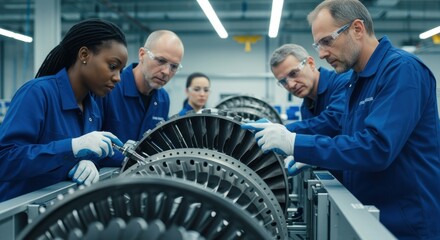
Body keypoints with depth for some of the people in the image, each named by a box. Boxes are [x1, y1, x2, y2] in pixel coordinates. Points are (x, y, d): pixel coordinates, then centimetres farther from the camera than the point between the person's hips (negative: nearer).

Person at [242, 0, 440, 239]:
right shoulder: (358, 80, 11)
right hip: (369, 219, 9)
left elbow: (377, 147, -28)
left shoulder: (402, 69, -18)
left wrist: (295, 143, -26)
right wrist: (310, 158, 3)